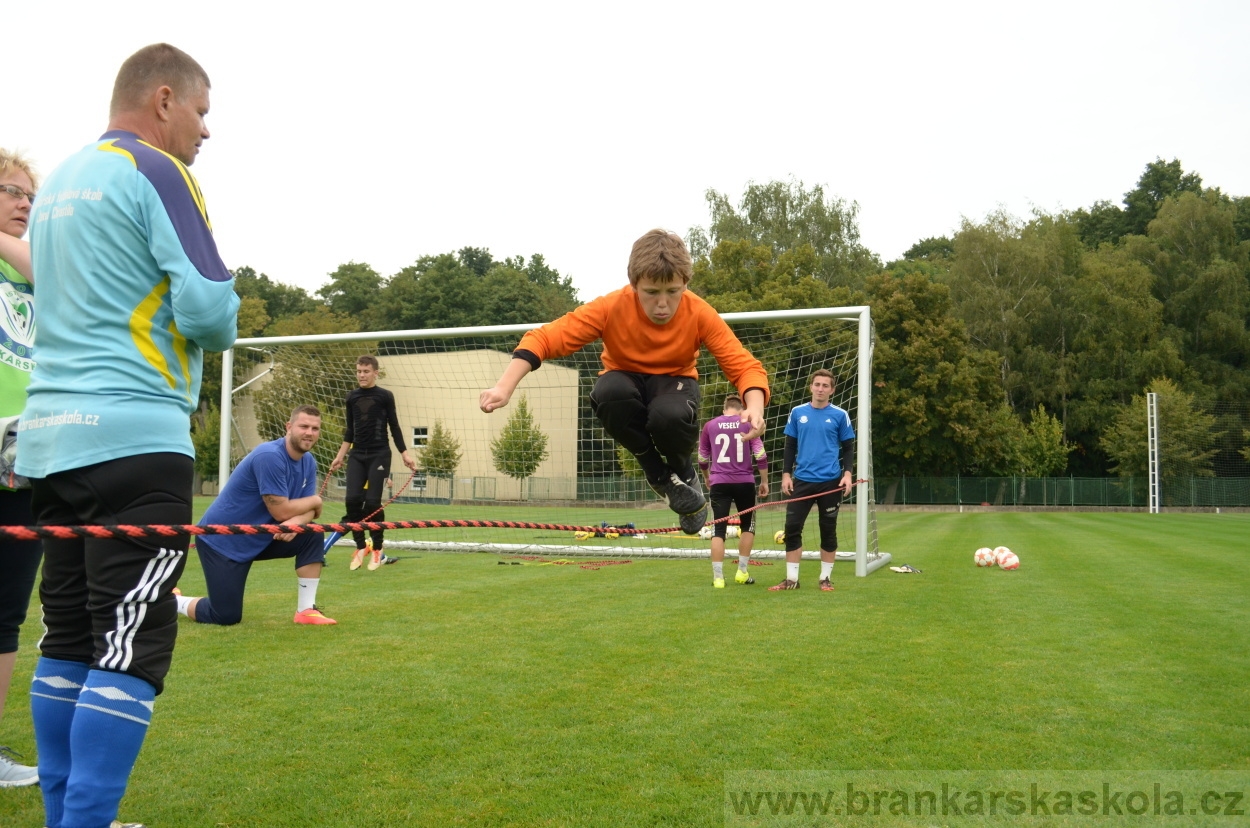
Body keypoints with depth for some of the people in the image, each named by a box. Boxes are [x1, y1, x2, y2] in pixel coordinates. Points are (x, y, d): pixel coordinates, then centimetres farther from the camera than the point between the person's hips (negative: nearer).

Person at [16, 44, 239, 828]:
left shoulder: (58, 182, 20)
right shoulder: (154, 170, -5)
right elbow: (210, 307, -13)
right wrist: (220, 329, 8)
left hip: (53, 433, 9)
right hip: (132, 437, -8)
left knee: (69, 641, 12)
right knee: (130, 650, -6)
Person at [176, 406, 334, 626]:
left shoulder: (308, 461, 0)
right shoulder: (269, 456, -27)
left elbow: (309, 510, -2)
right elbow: (281, 511, -27)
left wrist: (296, 522, -26)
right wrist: (314, 501, -10)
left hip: (259, 537, 8)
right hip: (222, 539, -8)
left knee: (313, 536, -11)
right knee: (227, 616, -6)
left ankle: (306, 610, -4)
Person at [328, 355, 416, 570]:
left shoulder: (385, 396, -1)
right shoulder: (352, 397, 9)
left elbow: (394, 427, 3)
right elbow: (350, 430, 17)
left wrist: (405, 454, -2)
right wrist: (340, 456, 16)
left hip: (379, 455, -3)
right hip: (357, 455, 3)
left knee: (372, 501, -8)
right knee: (353, 499, -8)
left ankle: (377, 549, 9)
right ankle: (361, 546, 8)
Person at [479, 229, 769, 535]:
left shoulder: (699, 313, -23)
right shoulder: (612, 307, -26)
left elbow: (744, 366, -22)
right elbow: (546, 337, -28)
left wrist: (755, 406, -45)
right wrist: (504, 387, -42)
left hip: (673, 381, 0)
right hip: (626, 381, 1)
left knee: (670, 415, -39)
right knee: (607, 393, -38)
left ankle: (683, 471, -2)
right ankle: (657, 472, -11)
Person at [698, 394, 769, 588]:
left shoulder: (710, 425, 7)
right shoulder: (748, 423, 2)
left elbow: (702, 457, 14)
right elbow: (760, 455, -4)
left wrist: (707, 478, 30)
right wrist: (764, 481, 5)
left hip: (719, 483, 1)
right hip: (744, 482, -1)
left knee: (718, 530, 2)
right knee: (747, 526, 17)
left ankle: (718, 577, -3)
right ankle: (742, 572, 16)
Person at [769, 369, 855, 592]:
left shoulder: (840, 415, 0)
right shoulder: (798, 413, 5)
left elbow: (848, 447, 5)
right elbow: (790, 446, 10)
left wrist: (847, 473, -8)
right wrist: (786, 474, 3)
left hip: (830, 482, -1)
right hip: (802, 480, 2)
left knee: (828, 530, 6)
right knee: (792, 527, -2)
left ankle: (826, 578, 18)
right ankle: (791, 579, 7)